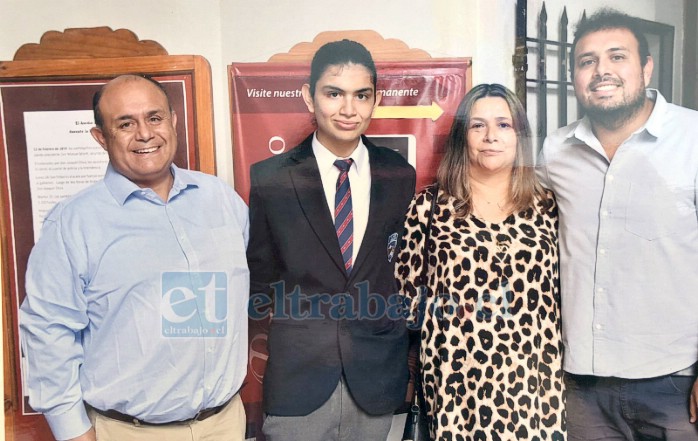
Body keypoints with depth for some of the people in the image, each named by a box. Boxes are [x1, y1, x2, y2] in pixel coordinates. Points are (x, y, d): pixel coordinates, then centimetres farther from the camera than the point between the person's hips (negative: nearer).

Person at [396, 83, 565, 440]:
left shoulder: (546, 208, 5)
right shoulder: (430, 206, -2)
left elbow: (559, 296, 8)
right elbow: (406, 290, 3)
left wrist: (558, 376, 8)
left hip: (532, 380, 2)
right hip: (458, 381, -1)